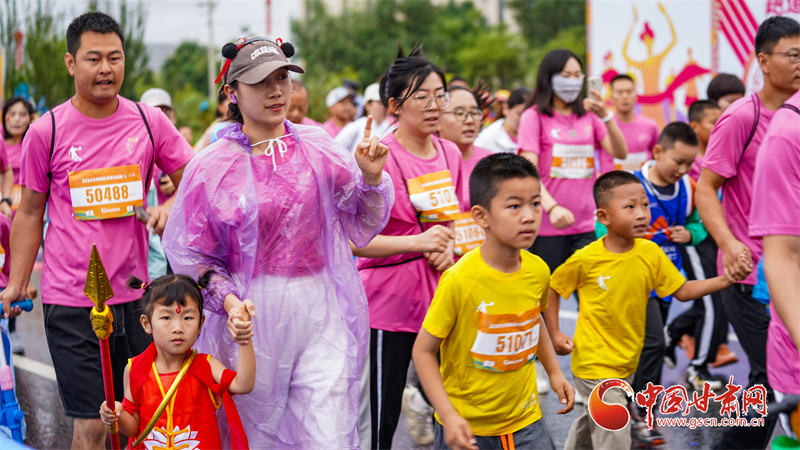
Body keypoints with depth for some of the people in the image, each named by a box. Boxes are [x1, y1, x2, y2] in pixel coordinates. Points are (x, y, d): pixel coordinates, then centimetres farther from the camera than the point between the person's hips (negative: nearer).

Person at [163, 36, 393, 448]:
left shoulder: (318, 148, 6)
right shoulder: (212, 167, 0)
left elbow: (359, 228, 10)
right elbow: (191, 254, 3)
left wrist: (372, 177, -5)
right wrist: (228, 300, -12)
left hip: (320, 310, 1)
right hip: (253, 317, -1)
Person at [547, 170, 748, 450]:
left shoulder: (650, 253, -6)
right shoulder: (586, 259, -17)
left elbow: (682, 291, -1)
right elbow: (552, 289, -3)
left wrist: (725, 280, -13)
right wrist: (555, 334, -6)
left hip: (626, 361, 5)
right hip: (594, 363, -5)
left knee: (594, 423, 24)